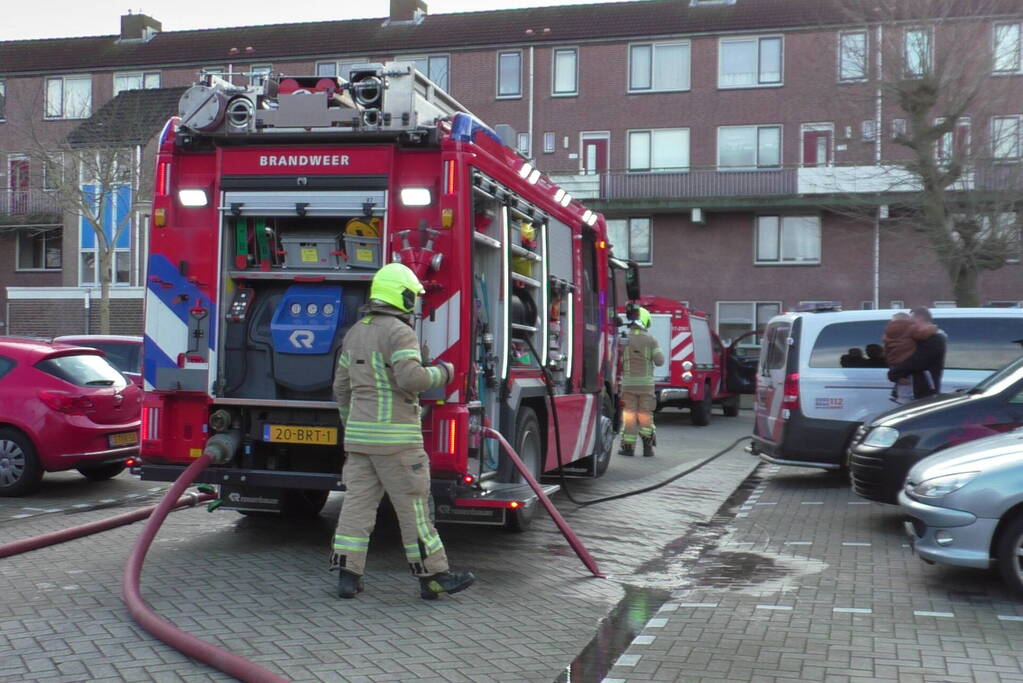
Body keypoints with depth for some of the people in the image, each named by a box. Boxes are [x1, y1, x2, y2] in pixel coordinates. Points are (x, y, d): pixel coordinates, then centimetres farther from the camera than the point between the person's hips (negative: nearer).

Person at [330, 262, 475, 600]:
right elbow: (410, 378, -23)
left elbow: (342, 387, 18)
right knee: (412, 505, -2)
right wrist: (441, 373, -5)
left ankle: (347, 574, 6)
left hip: (360, 433, 8)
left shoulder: (355, 333, 15)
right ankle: (433, 577, 5)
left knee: (358, 502, 7)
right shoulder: (399, 332, -11)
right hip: (394, 436, -8)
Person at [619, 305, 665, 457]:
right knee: (645, 415, 10)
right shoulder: (651, 339, -3)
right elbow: (659, 361, -4)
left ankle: (628, 446, 6)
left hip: (628, 383, 0)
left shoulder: (623, 338, -5)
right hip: (646, 383, 1)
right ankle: (647, 446, 2)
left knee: (629, 415, 5)